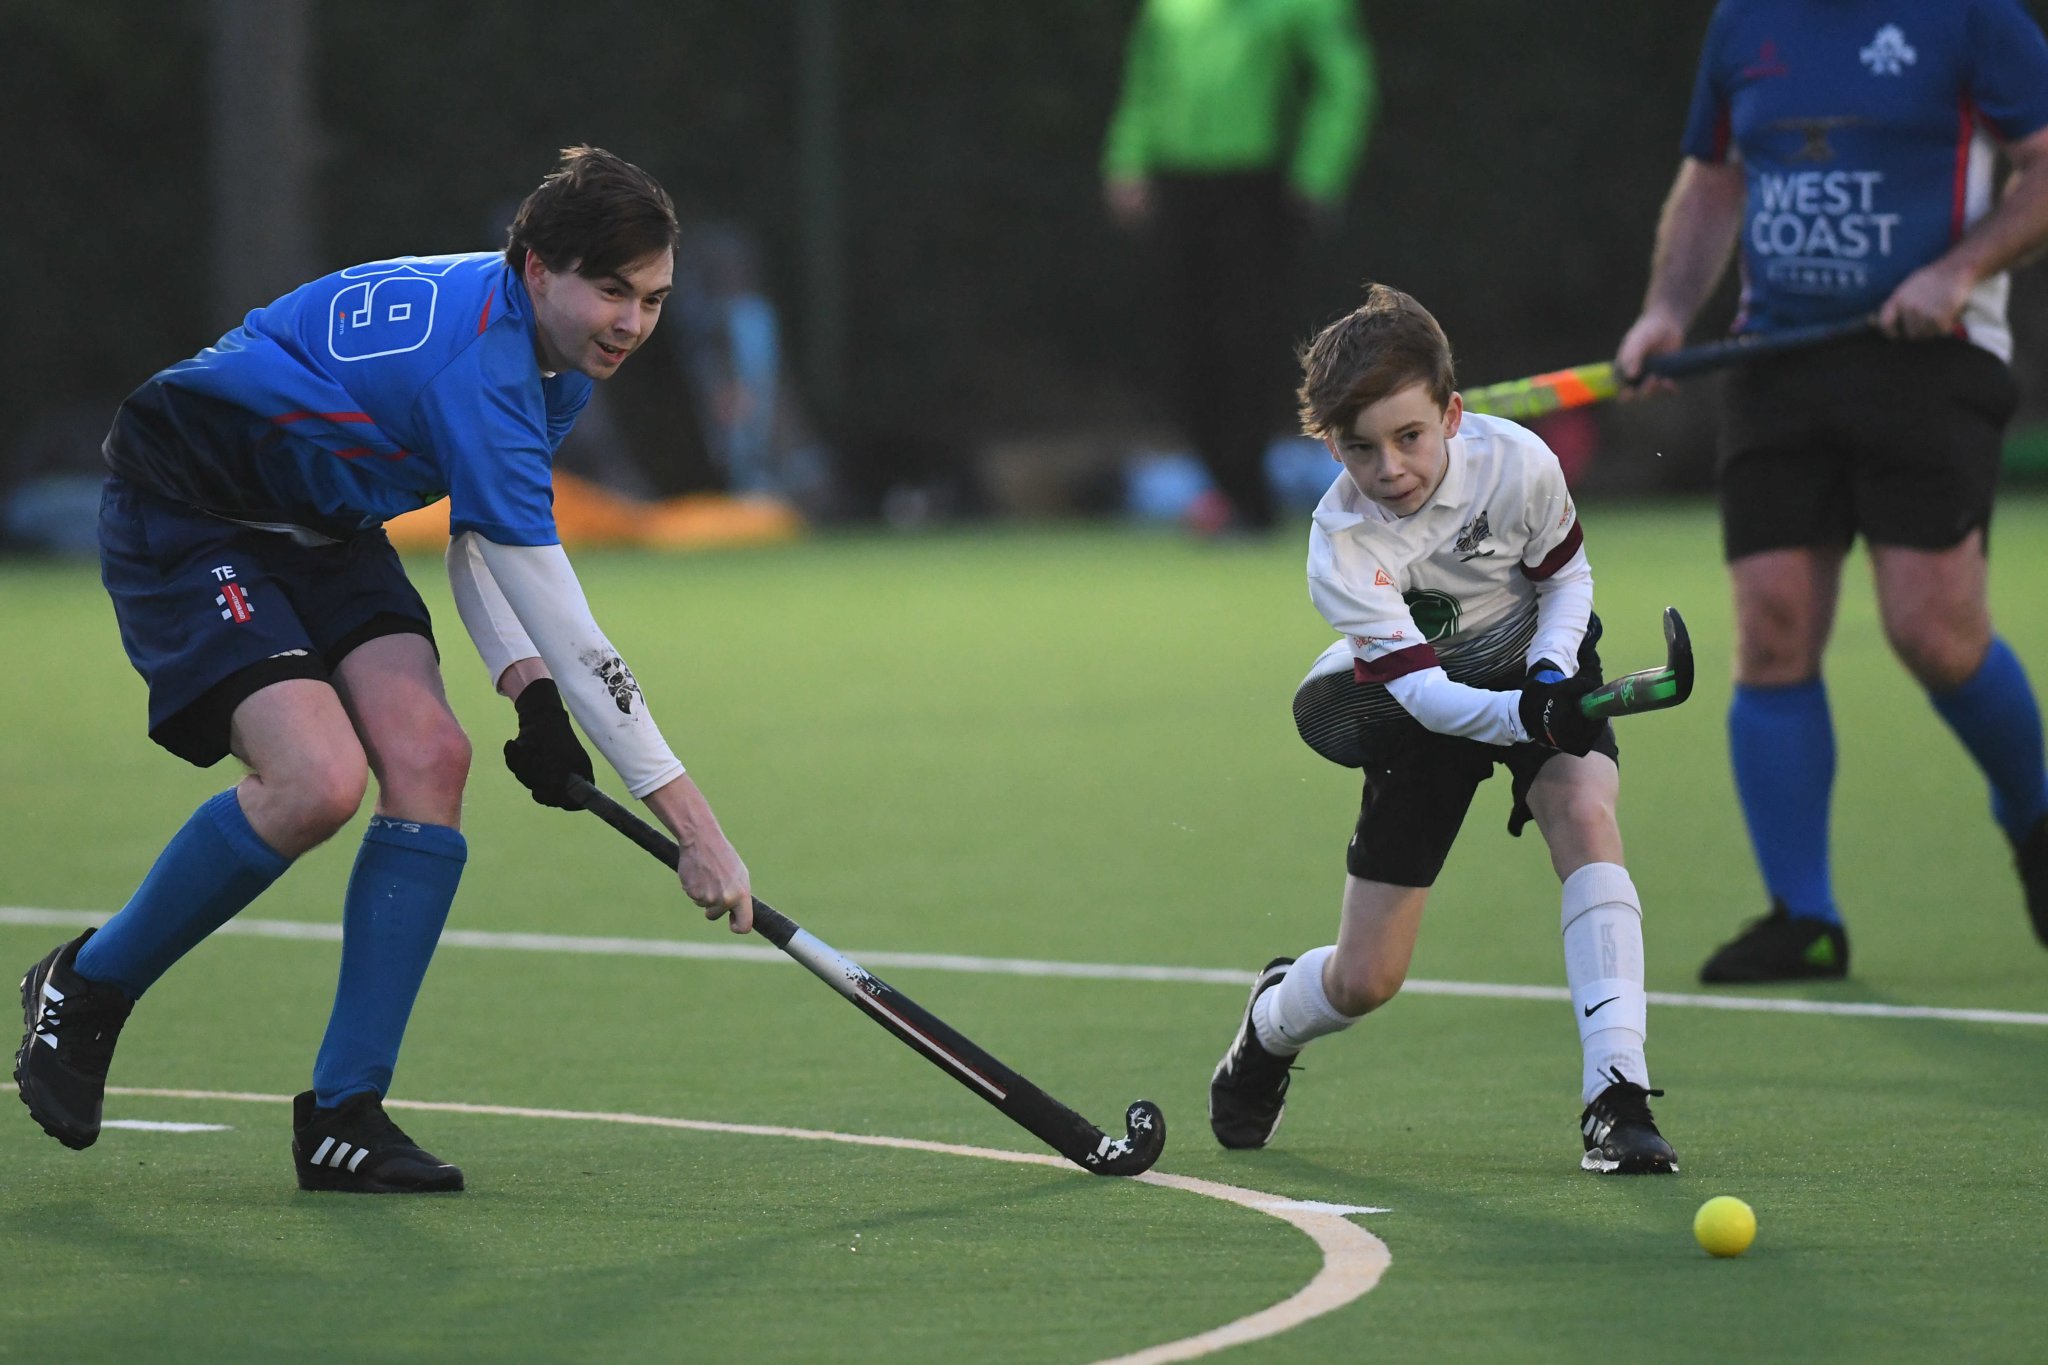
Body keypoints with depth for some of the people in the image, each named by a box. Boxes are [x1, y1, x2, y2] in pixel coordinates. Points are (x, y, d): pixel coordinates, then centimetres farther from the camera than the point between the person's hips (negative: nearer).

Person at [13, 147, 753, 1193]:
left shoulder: (564, 358, -3)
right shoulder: (475, 361, -33)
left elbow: (480, 538, 10)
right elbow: (556, 618, -34)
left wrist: (528, 694, -8)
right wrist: (691, 821, -33)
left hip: (321, 530, 9)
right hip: (184, 518, -9)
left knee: (428, 757, -13)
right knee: (318, 779, -26)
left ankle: (342, 1116, -8)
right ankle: (86, 986, 0)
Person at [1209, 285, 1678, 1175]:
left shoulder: (1516, 462, -24)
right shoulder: (1343, 546, -29)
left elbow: (1566, 573, -4)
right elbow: (1426, 693, -34)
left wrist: (1551, 680, -22)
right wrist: (1522, 717, -54)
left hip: (1536, 673, 1)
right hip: (1427, 707, -1)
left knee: (1584, 812, -33)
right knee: (1366, 980, -1)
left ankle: (1616, 1097, -34)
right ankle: (1271, 1023, 39)